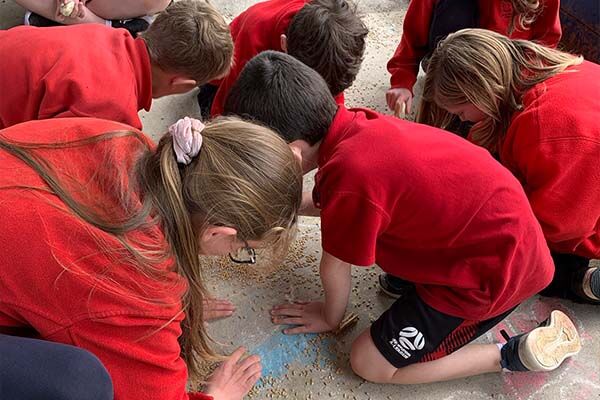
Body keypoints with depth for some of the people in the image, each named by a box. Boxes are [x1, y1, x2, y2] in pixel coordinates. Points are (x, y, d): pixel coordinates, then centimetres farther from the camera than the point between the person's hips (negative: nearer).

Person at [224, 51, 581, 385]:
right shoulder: (355, 124, -6)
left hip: (493, 271, -8)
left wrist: (330, 317, 8)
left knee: (370, 364, -1)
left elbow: (335, 268, -11)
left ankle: (514, 354, 4)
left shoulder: (348, 175, -31)